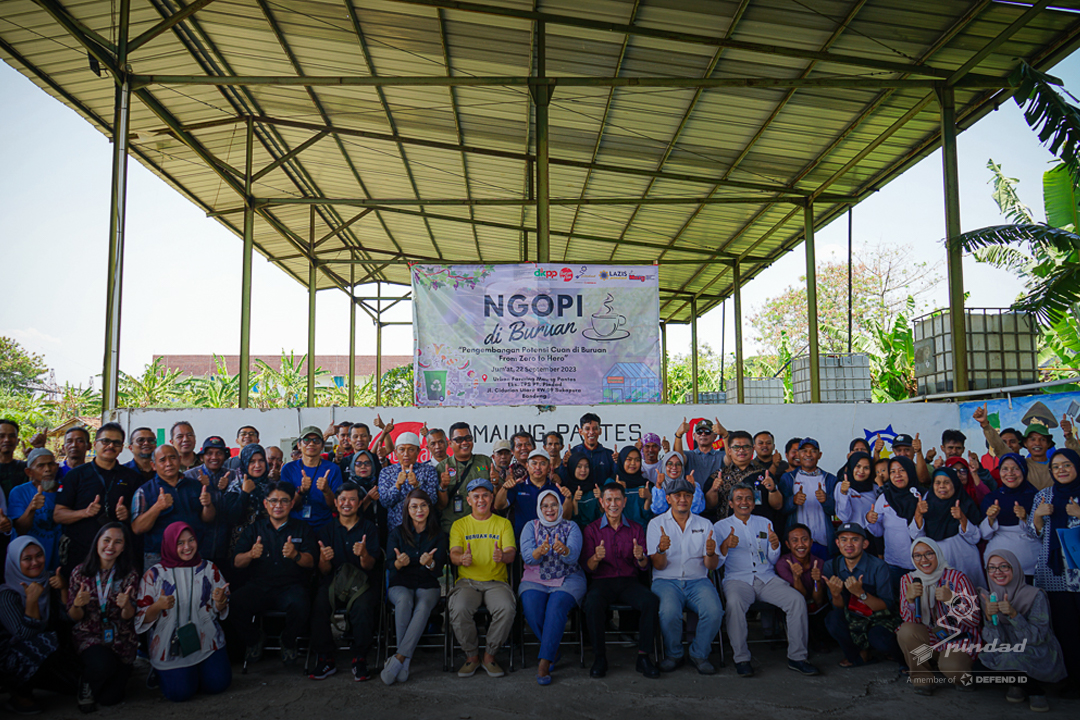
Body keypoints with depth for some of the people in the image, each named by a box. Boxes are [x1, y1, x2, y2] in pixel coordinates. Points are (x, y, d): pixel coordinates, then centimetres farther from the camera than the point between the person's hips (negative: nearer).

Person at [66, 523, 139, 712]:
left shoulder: (130, 575, -3)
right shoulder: (80, 573, -2)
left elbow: (128, 617, -7)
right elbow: (74, 617, 1)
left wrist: (126, 606, -30)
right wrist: (77, 605, -22)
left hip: (120, 639, 0)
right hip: (89, 635, 0)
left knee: (109, 698, -11)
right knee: (103, 664, -32)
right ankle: (87, 687, 2)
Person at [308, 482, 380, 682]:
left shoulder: (368, 527, 6)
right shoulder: (328, 529, 11)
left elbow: (370, 566, -3)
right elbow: (324, 571, 4)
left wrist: (364, 555, -27)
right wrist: (323, 558, -20)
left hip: (362, 582, -2)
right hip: (333, 582, 2)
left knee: (362, 607, -33)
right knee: (318, 605, -29)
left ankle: (360, 660, -16)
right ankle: (325, 660, -13)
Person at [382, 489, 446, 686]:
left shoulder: (438, 535, 5)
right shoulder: (397, 533, 5)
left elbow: (439, 571, -2)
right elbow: (389, 567, -1)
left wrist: (430, 563, -26)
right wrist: (398, 563, -26)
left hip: (428, 586, 0)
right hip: (400, 584, 0)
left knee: (424, 605, -34)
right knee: (404, 600, -35)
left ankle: (399, 658, -36)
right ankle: (406, 660, -30)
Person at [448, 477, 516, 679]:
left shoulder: (503, 523, 12)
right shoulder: (459, 525, 13)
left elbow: (511, 553, 0)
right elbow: (454, 554, 0)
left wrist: (503, 556, -27)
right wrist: (462, 559, -26)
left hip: (496, 581, 0)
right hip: (467, 581, 0)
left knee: (506, 609, -31)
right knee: (459, 609, -31)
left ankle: (489, 656, -7)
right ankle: (472, 656, -6)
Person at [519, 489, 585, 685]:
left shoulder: (571, 527, 5)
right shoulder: (531, 526, 7)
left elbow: (573, 557, -11)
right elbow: (527, 556, -8)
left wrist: (564, 550, -35)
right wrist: (540, 551, -31)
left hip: (568, 579, -1)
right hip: (535, 580, 1)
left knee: (557, 605, -31)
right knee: (531, 605, -29)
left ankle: (544, 663, -27)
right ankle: (554, 649, -5)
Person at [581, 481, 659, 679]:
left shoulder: (636, 529, 11)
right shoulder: (592, 529, 7)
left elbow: (644, 567, 5)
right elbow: (587, 567, 0)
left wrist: (640, 557, -20)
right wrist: (596, 558, -23)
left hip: (629, 581, 2)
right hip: (602, 581, -1)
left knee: (652, 601, -29)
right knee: (592, 603, -35)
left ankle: (643, 657, -17)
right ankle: (599, 658, -17)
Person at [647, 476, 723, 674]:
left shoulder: (704, 524, 13)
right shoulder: (656, 524, 6)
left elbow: (712, 566, 6)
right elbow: (658, 565, -1)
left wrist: (710, 553, -18)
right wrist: (661, 550, -24)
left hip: (698, 581, 2)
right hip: (666, 581, -2)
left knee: (714, 611, -28)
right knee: (669, 612, -32)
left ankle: (699, 654, -2)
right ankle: (673, 655, -3)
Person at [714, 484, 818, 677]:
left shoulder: (765, 523, 18)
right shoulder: (721, 527, 8)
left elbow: (773, 561, 16)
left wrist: (775, 545, -6)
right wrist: (725, 546, -20)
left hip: (767, 578, 3)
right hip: (738, 579, -3)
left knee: (797, 599, -23)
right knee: (734, 602, -36)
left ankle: (797, 657, -12)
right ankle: (741, 659, -23)